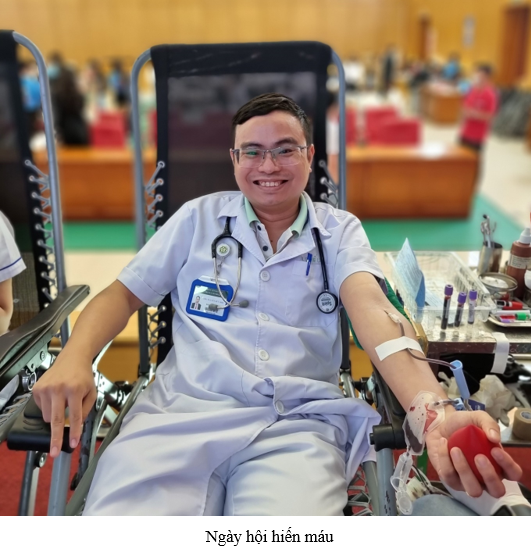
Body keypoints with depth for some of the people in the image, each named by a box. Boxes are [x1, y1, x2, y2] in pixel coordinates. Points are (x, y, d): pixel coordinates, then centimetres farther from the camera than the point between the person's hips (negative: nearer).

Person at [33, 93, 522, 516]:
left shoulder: (340, 231, 12)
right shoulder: (200, 217, 15)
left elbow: (373, 309, -5)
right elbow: (125, 294, 15)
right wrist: (73, 359, -7)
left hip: (298, 422, 0)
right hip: (183, 408, 1)